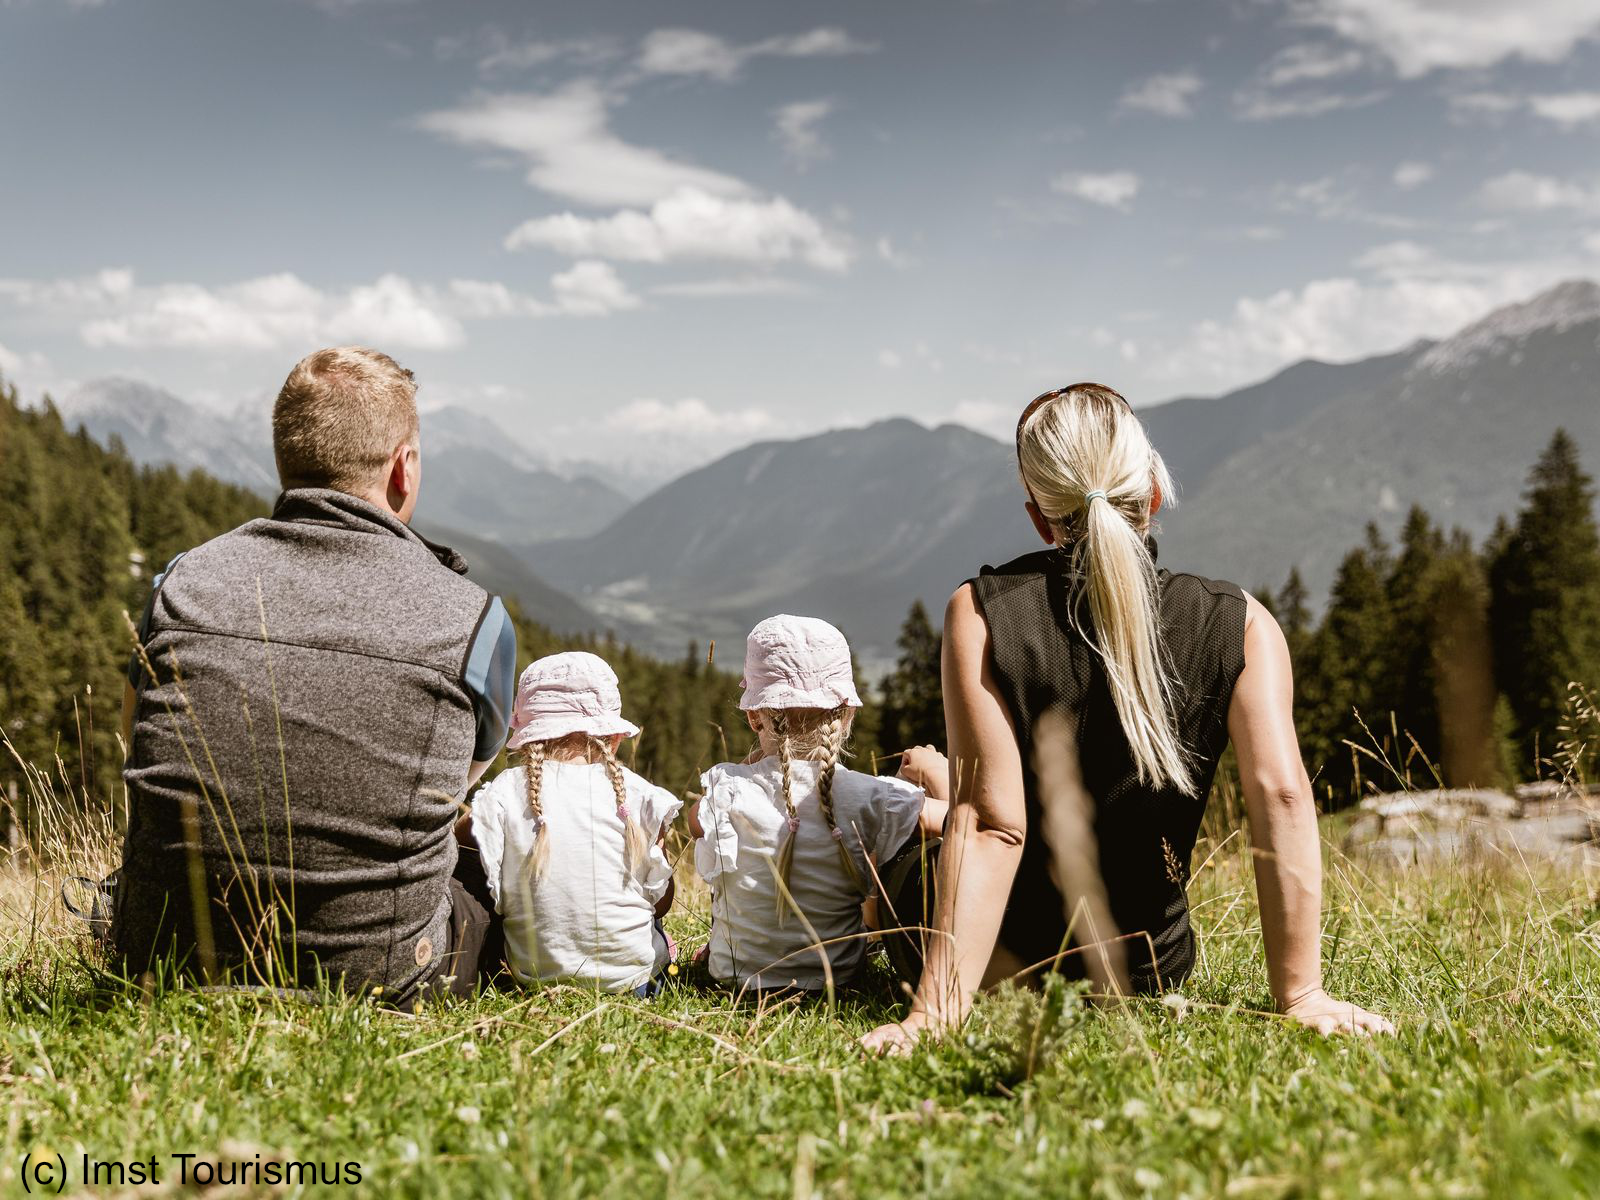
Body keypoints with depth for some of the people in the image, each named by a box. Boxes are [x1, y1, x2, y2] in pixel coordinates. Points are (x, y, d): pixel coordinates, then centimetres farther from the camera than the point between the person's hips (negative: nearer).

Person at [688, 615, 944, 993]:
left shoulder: (726, 791, -16)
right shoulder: (872, 799, -18)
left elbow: (696, 820, 6)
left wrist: (756, 760, 9)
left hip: (736, 974, 1)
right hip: (840, 974, -1)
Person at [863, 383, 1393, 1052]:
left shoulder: (981, 614, -22)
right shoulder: (1240, 627, -15)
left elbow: (991, 825, -29)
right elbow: (1281, 797, -25)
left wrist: (936, 1010, -31)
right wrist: (1301, 994, -23)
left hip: (1008, 964, -3)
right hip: (1155, 969, 3)